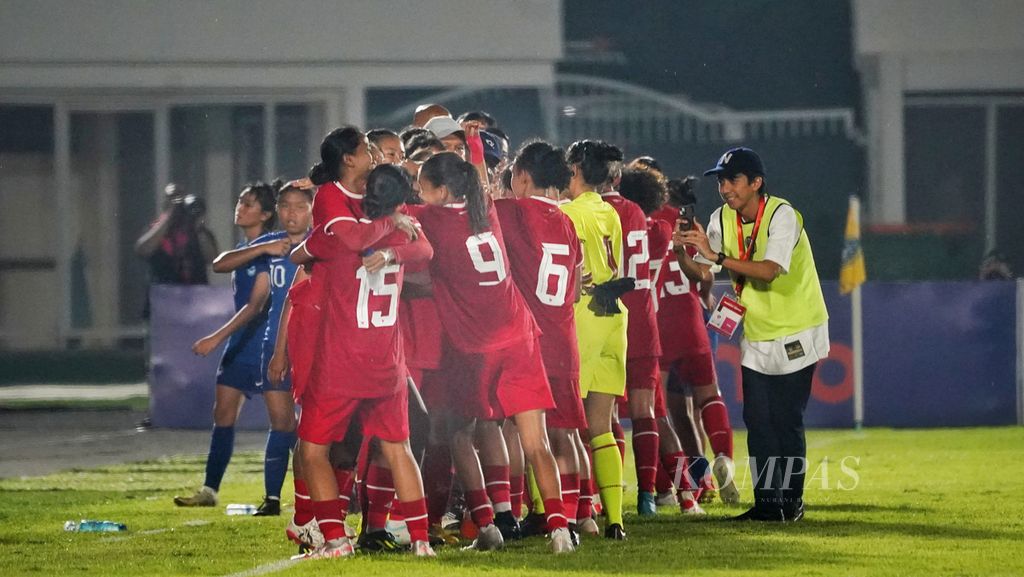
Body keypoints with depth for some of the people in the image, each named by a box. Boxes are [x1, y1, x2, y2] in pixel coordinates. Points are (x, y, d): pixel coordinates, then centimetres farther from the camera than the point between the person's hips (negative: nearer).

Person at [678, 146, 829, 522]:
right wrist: (683, 253, -22)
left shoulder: (781, 215, -20)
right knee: (757, 421, 4)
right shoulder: (723, 218, 0)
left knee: (787, 421, -5)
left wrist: (716, 256, -41)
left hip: (795, 334, -6)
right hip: (757, 335, 6)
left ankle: (790, 502, 3)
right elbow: (703, 272, -1)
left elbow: (769, 270, -34)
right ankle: (766, 502, 10)